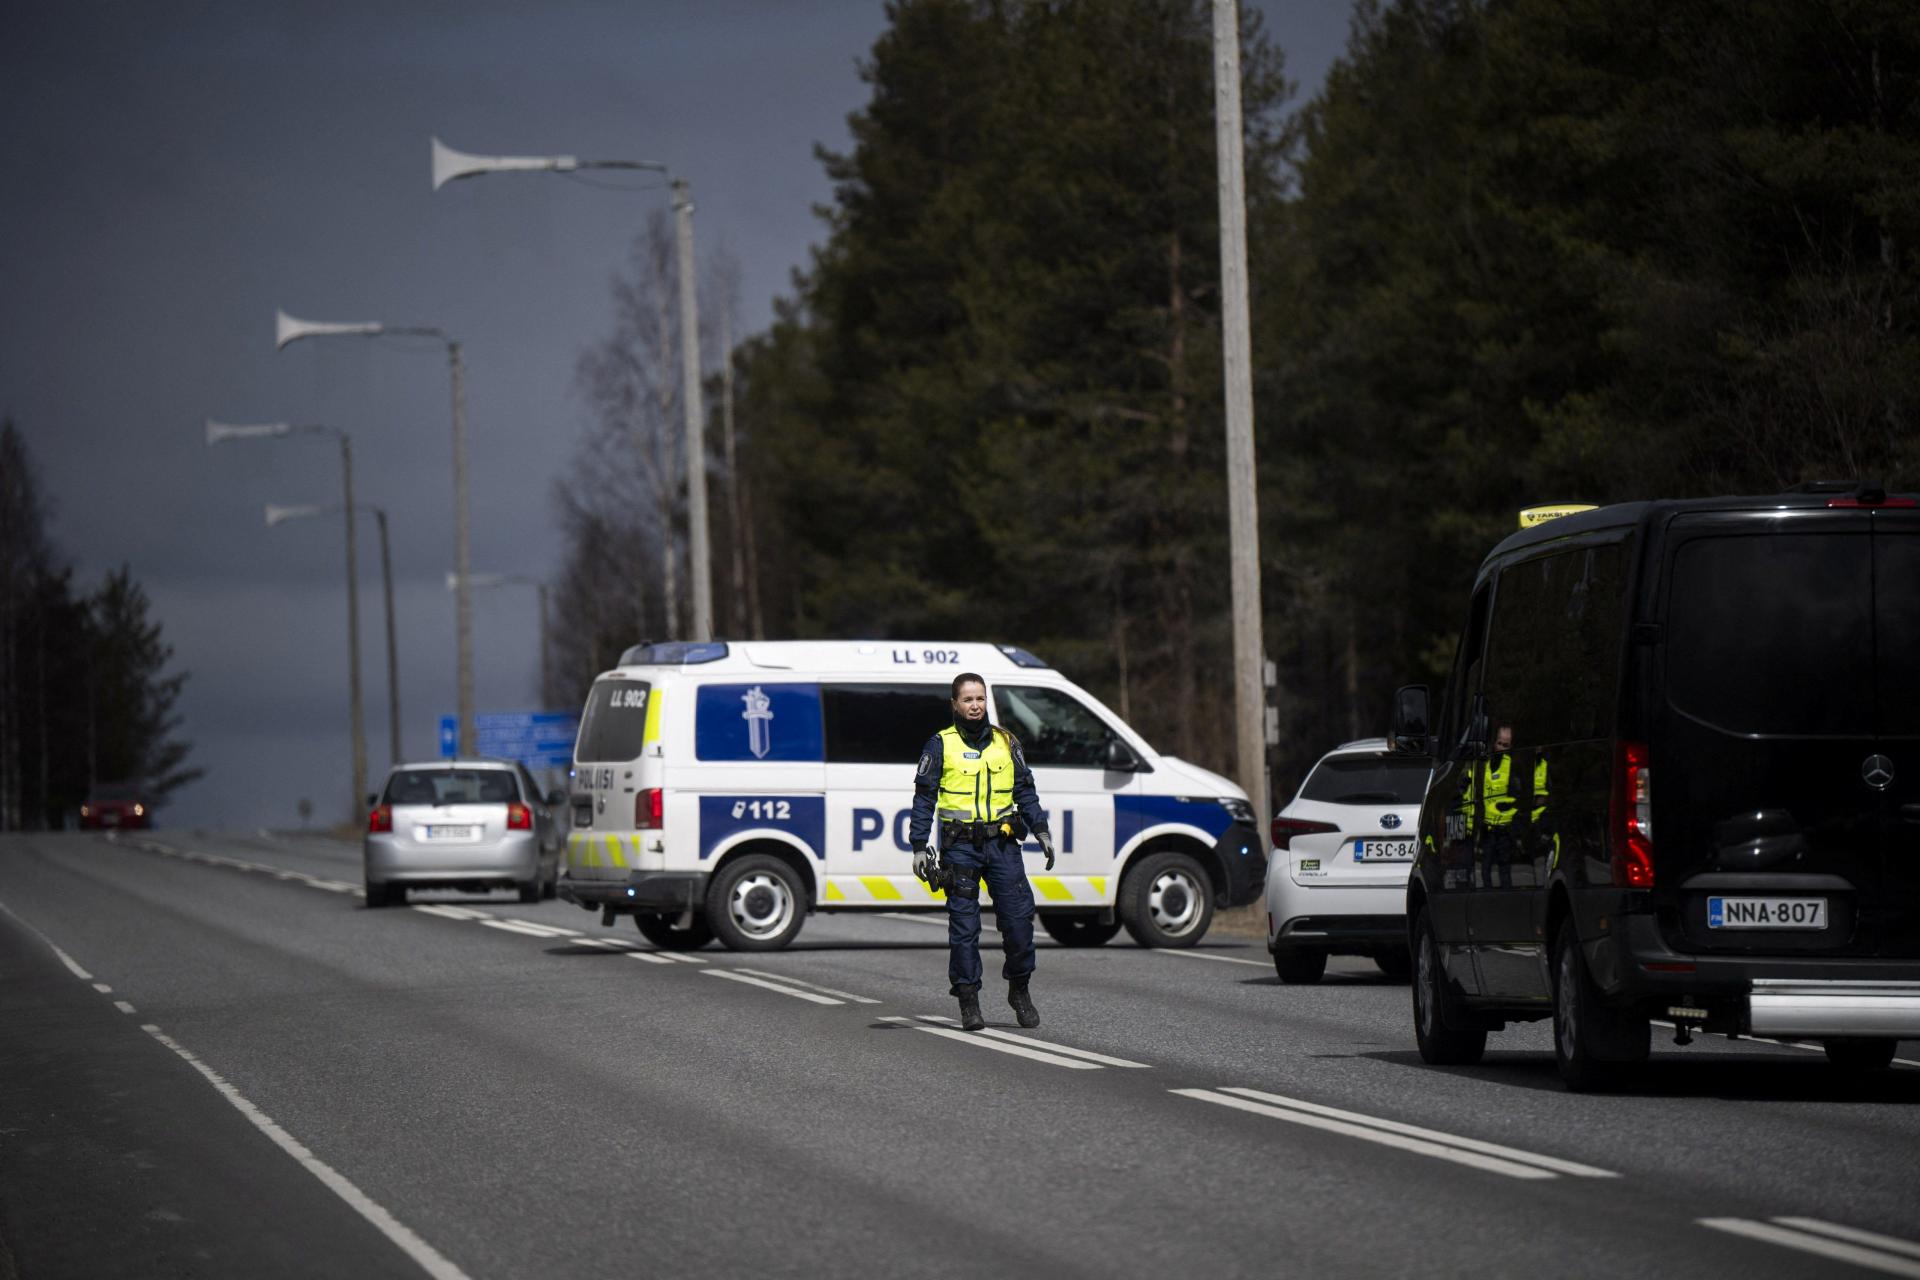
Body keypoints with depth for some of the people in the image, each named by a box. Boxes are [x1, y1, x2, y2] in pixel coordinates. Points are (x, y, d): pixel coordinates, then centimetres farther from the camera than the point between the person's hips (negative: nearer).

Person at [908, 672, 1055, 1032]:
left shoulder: (1006, 743, 11)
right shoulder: (940, 745, 2)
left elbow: (1025, 792, 16)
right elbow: (924, 799, 2)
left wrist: (1041, 831, 7)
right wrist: (919, 847, -4)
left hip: (1002, 844, 2)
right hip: (960, 847, -2)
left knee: (1019, 918, -3)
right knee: (964, 926, -2)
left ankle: (1019, 989, 15)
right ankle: (968, 1001, 5)